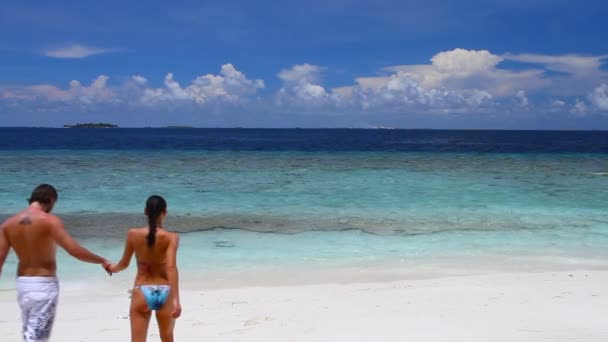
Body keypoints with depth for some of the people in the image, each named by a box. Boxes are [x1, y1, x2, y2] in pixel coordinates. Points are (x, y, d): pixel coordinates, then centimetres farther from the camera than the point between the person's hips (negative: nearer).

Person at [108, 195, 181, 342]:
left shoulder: (133, 234, -4)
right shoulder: (171, 237, -10)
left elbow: (124, 263, 7)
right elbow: (171, 267, -22)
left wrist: (113, 268, 31)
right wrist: (176, 299, -27)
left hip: (142, 293, 0)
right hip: (164, 293, 0)